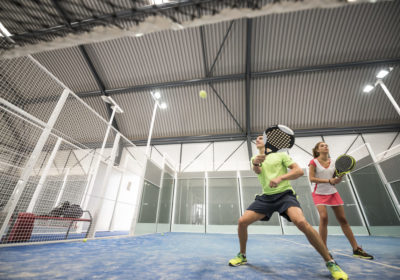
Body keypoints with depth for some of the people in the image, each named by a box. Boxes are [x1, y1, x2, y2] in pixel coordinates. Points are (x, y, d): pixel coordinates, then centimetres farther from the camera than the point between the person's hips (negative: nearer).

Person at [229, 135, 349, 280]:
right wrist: (255, 162, -36)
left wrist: (280, 178, -22)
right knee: (242, 221, -9)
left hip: (284, 194, -3)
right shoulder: (255, 159, 13)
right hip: (266, 197, 3)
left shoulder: (280, 155, 6)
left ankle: (330, 263, -6)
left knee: (301, 222, -30)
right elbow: (257, 170, -11)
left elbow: (299, 171, -4)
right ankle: (242, 256, 16)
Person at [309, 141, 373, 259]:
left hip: (332, 193, 5)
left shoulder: (333, 162, 7)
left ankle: (356, 249, 21)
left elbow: (336, 181, 11)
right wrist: (328, 180, -19)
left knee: (343, 219, 8)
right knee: (324, 217, -18)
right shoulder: (314, 162, -7)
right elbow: (311, 178, -13)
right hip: (319, 193, -5)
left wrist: (340, 176, -10)